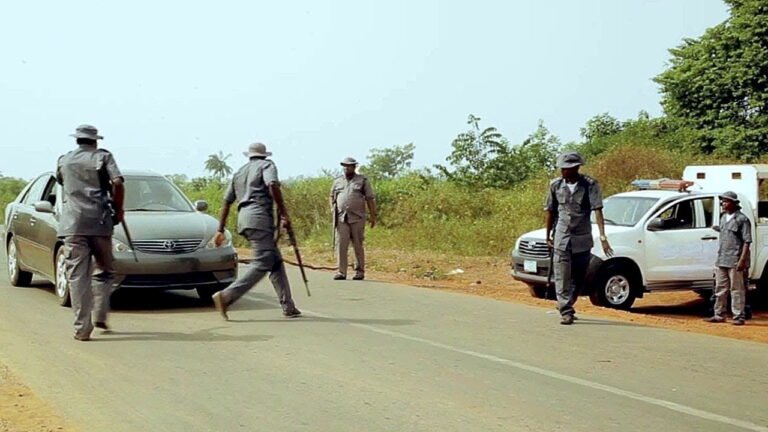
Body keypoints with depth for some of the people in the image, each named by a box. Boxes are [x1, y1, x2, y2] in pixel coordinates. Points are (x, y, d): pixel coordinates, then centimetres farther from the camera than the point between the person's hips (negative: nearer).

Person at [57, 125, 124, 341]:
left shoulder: (64, 160, 14)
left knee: (78, 276, -1)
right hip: (99, 222, -1)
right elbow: (117, 183, -8)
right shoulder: (103, 157, 6)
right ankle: (100, 316, 9)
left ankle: (82, 328, -5)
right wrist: (118, 209, 4)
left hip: (72, 224, 1)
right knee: (105, 270, 16)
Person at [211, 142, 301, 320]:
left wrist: (221, 230, 26)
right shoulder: (267, 165, 8)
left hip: (243, 218, 8)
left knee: (276, 261, 10)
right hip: (259, 217, -8)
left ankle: (288, 306, 5)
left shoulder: (239, 172, 26)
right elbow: (273, 186, -13)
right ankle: (226, 296, -24)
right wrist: (283, 213, -10)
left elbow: (227, 201, 24)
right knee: (262, 263, -12)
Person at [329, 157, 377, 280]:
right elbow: (332, 197, 24)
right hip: (341, 218, 3)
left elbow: (370, 199, 3)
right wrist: (333, 210, 9)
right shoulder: (337, 181, 15)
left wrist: (373, 216, -1)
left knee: (358, 246, 2)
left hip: (357, 218, -2)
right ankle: (341, 272, 2)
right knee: (341, 245, -2)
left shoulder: (363, 181, 5)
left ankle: (360, 271, 10)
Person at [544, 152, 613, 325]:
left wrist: (602, 236, -25)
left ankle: (566, 306, 30)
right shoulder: (555, 185, 0)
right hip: (562, 239, 0)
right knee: (562, 278, -8)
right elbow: (551, 211, 10)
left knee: (579, 278, 11)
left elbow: (597, 210, -16)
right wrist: (548, 235, 15)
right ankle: (566, 312, -6)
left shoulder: (590, 185, -8)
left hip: (583, 239, 0)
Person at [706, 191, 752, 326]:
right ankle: (719, 315, 20)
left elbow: (747, 241, -12)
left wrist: (742, 259, -18)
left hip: (735, 261, -8)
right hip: (721, 260, 8)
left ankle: (739, 317, 2)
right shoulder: (723, 217, 14)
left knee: (737, 289, -3)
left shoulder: (742, 219, -8)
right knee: (720, 289, 12)